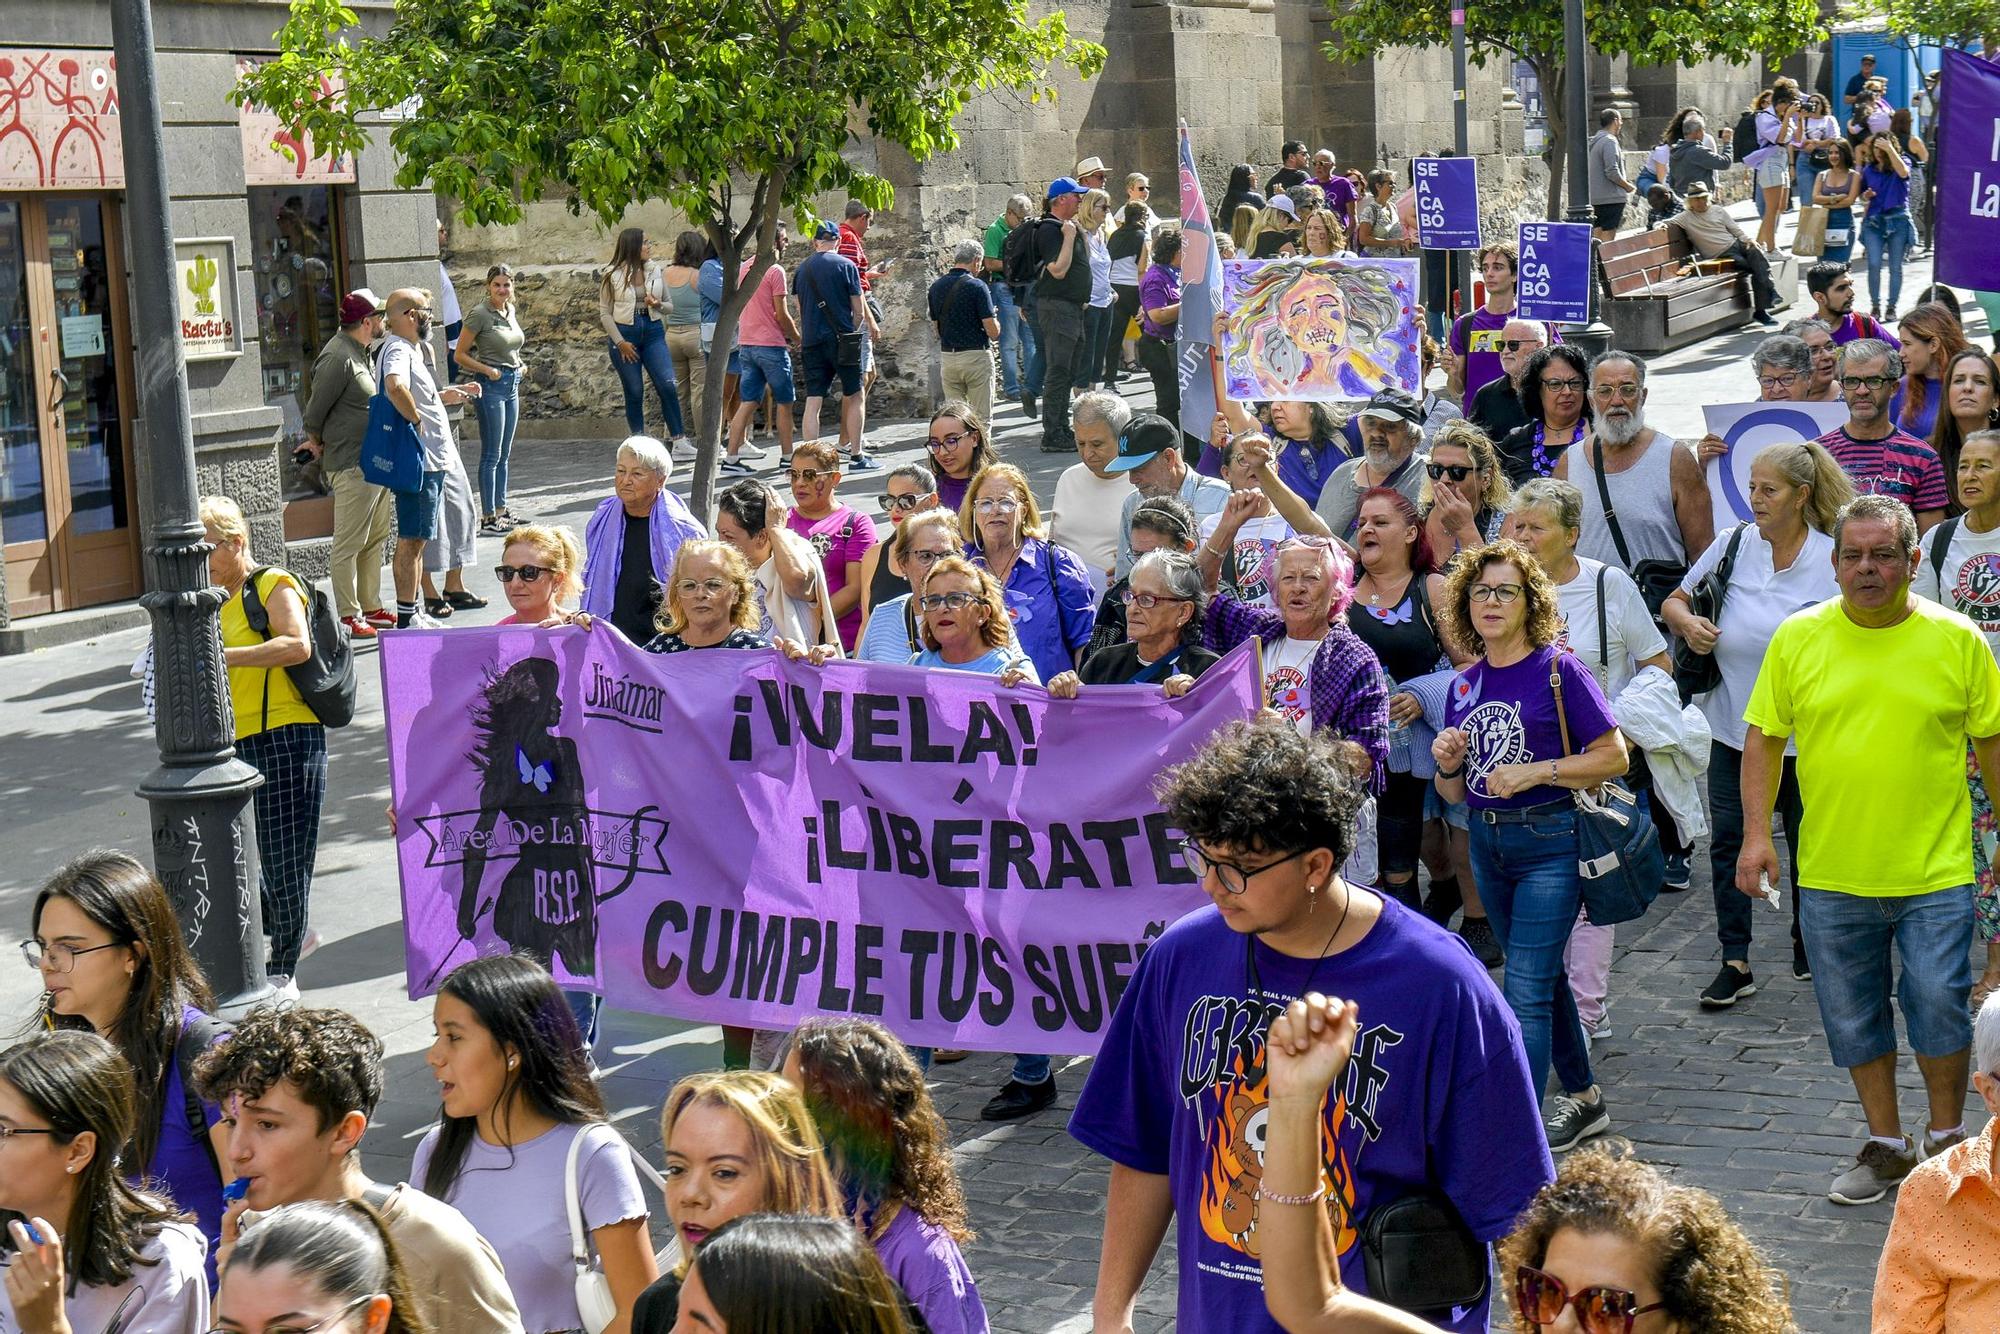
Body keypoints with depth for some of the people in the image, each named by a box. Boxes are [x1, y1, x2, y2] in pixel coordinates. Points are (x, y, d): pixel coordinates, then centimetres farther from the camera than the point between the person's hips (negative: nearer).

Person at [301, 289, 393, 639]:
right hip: (352, 465, -10)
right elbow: (315, 411, -12)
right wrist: (316, 443, 5)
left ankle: (371, 608, 24)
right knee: (349, 543, -4)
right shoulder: (338, 357, -17)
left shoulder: (363, 353, 15)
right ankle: (348, 616, 0)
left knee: (375, 538, 15)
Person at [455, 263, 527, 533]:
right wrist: (488, 370, -18)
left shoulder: (511, 311, 11)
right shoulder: (480, 314, -11)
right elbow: (459, 355, -10)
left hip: (512, 385, 8)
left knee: (504, 454, 12)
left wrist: (517, 366, 9)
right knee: (491, 455, -7)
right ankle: (488, 518, -5)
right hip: (491, 387, -8)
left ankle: (501, 510, 19)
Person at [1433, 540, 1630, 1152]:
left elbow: (1614, 756, -12)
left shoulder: (1558, 670, -9)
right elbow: (1454, 793, 12)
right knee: (1543, 979, 18)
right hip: (1487, 842, 7)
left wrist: (1536, 770, -20)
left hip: (1550, 841, -7)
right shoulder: (1465, 685, 8)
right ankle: (1584, 1100, 33)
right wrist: (1448, 766, -9)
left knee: (1526, 990, -10)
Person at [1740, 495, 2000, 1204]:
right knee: (1853, 1015, 10)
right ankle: (1886, 1146, 28)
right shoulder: (1798, 636, 0)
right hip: (1831, 873, 2)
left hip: (1934, 872, -2)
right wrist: (1756, 832, -3)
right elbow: (1762, 738, 5)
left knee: (1939, 1006, -1)